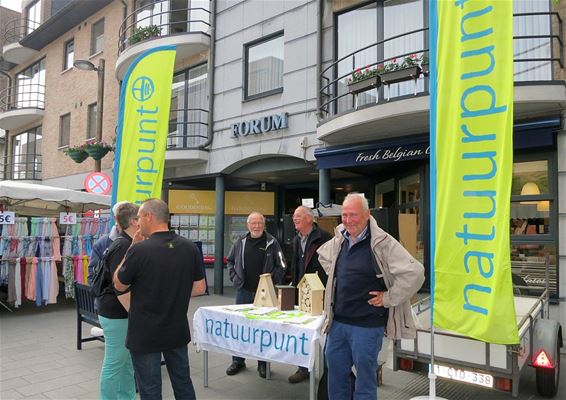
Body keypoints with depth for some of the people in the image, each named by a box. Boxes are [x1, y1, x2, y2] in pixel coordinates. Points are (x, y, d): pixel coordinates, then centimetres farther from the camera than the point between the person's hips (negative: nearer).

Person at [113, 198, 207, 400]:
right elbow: (200, 288, 2)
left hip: (145, 334, -4)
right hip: (178, 331, 4)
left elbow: (119, 285, -3)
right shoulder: (190, 247, -5)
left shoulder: (139, 250, -20)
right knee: (183, 383, 20)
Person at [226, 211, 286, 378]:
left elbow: (281, 266, -1)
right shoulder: (240, 243, 5)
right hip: (243, 291, 3)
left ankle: (263, 363, 20)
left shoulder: (272, 243, -3)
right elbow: (230, 261, 17)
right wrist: (235, 278, 6)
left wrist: (271, 282, -8)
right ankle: (238, 361, 25)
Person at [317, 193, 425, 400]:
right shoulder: (338, 240, 4)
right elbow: (323, 255, 26)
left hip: (367, 325, -6)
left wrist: (389, 298, -15)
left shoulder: (382, 243, -17)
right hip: (337, 321, 6)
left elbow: (414, 273, -23)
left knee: (365, 378, 9)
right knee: (335, 375, 18)